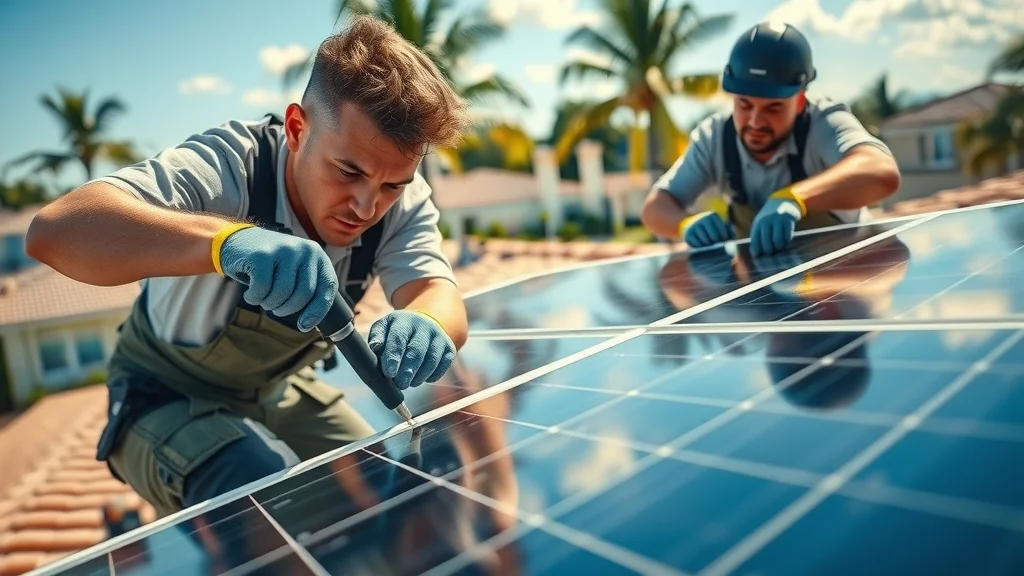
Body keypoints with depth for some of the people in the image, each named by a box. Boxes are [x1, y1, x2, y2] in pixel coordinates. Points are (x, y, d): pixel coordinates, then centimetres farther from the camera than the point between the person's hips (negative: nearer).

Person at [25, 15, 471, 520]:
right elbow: (52, 232, -44)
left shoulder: (402, 202, -18)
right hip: (170, 399, -4)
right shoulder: (230, 167, -32)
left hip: (281, 394, 5)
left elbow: (437, 290, -30)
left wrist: (426, 324, -54)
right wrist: (226, 239, -62)